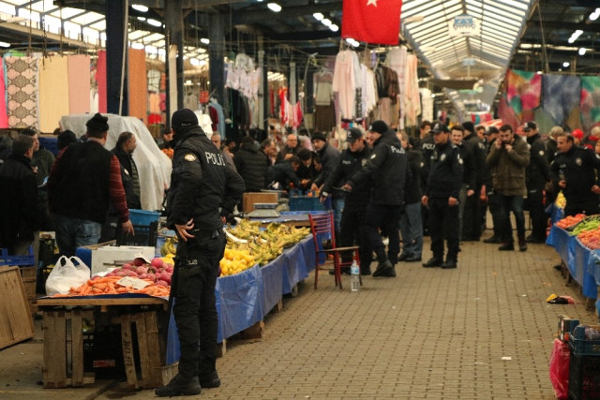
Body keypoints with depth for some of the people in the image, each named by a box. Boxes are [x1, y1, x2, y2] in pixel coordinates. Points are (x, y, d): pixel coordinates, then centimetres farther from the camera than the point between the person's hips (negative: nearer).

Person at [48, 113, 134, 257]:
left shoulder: (68, 151, 6)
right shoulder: (110, 159, -5)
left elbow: (52, 182, 11)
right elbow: (117, 192, -7)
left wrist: (53, 206, 24)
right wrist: (124, 218, 4)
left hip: (62, 216, 4)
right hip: (89, 219, -4)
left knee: (66, 258, 16)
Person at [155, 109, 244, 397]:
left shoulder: (187, 149, -9)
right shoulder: (214, 151, 17)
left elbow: (190, 178, -29)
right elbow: (236, 184, 26)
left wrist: (177, 219, -22)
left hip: (195, 236, -9)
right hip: (215, 237, 9)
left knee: (186, 308, -8)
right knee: (207, 306, 14)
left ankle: (188, 377, -10)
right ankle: (208, 372, 19)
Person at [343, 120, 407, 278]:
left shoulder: (383, 147, -12)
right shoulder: (400, 147, 18)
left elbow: (370, 168, -26)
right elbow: (406, 173, 26)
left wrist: (352, 182, -31)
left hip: (381, 197, -8)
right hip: (398, 197, 8)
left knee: (370, 227, -1)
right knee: (392, 230, 11)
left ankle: (383, 260, -13)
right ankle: (391, 265, 10)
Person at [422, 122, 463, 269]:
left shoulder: (453, 151, -8)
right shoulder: (436, 151, 17)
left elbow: (458, 174, -14)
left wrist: (454, 195, -20)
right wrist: (427, 193, 17)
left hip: (448, 198, -8)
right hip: (435, 197, 8)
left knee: (450, 229, -2)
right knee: (434, 228, 9)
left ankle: (452, 258, 3)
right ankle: (437, 257, 17)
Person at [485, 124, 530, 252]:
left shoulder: (521, 144, -5)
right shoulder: (496, 145, 4)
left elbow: (525, 161, -16)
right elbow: (489, 162, -3)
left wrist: (511, 152, -20)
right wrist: (496, 149, -15)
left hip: (516, 186, -4)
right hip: (501, 186, 4)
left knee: (518, 212, -5)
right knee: (503, 215, 8)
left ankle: (522, 241, 9)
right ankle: (507, 241, 18)